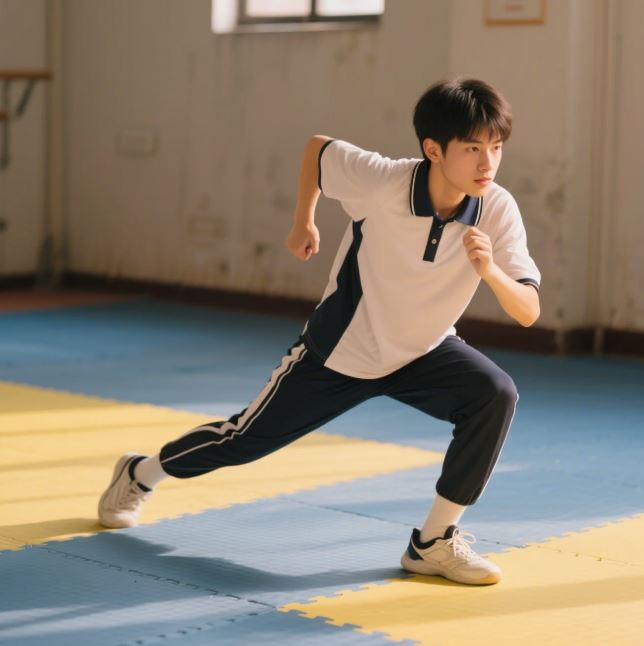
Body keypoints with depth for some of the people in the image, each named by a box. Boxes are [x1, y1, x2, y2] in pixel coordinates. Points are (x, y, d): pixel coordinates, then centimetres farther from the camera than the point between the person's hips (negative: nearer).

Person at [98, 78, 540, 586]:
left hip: (423, 352, 2)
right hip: (341, 348, -2)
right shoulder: (383, 181, -30)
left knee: (496, 396, -25)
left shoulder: (498, 211, -24)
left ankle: (435, 542, -10)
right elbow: (317, 146, -10)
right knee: (251, 436, 10)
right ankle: (139, 474, 40)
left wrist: (490, 271, -46)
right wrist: (303, 222, -1)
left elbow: (529, 312, -26)